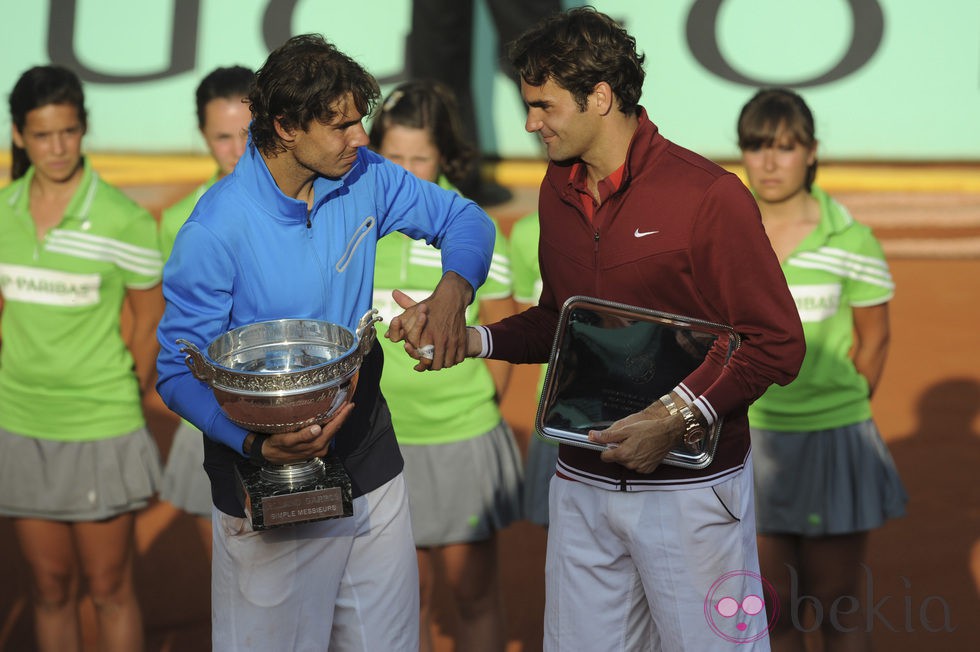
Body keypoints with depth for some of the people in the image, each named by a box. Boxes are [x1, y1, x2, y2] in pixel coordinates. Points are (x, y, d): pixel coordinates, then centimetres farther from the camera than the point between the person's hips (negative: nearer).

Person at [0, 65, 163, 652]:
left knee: (110, 590, 5)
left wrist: (130, 399, 2)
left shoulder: (123, 221, -11)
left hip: (100, 428, -4)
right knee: (50, 588, 13)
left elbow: (151, 318, -1)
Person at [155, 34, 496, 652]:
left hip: (370, 463, 5)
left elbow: (465, 219, 9)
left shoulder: (364, 178, -4)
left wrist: (453, 291, -14)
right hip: (271, 487, -5)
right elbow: (179, 372, -16)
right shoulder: (217, 230, -19)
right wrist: (256, 442, -34)